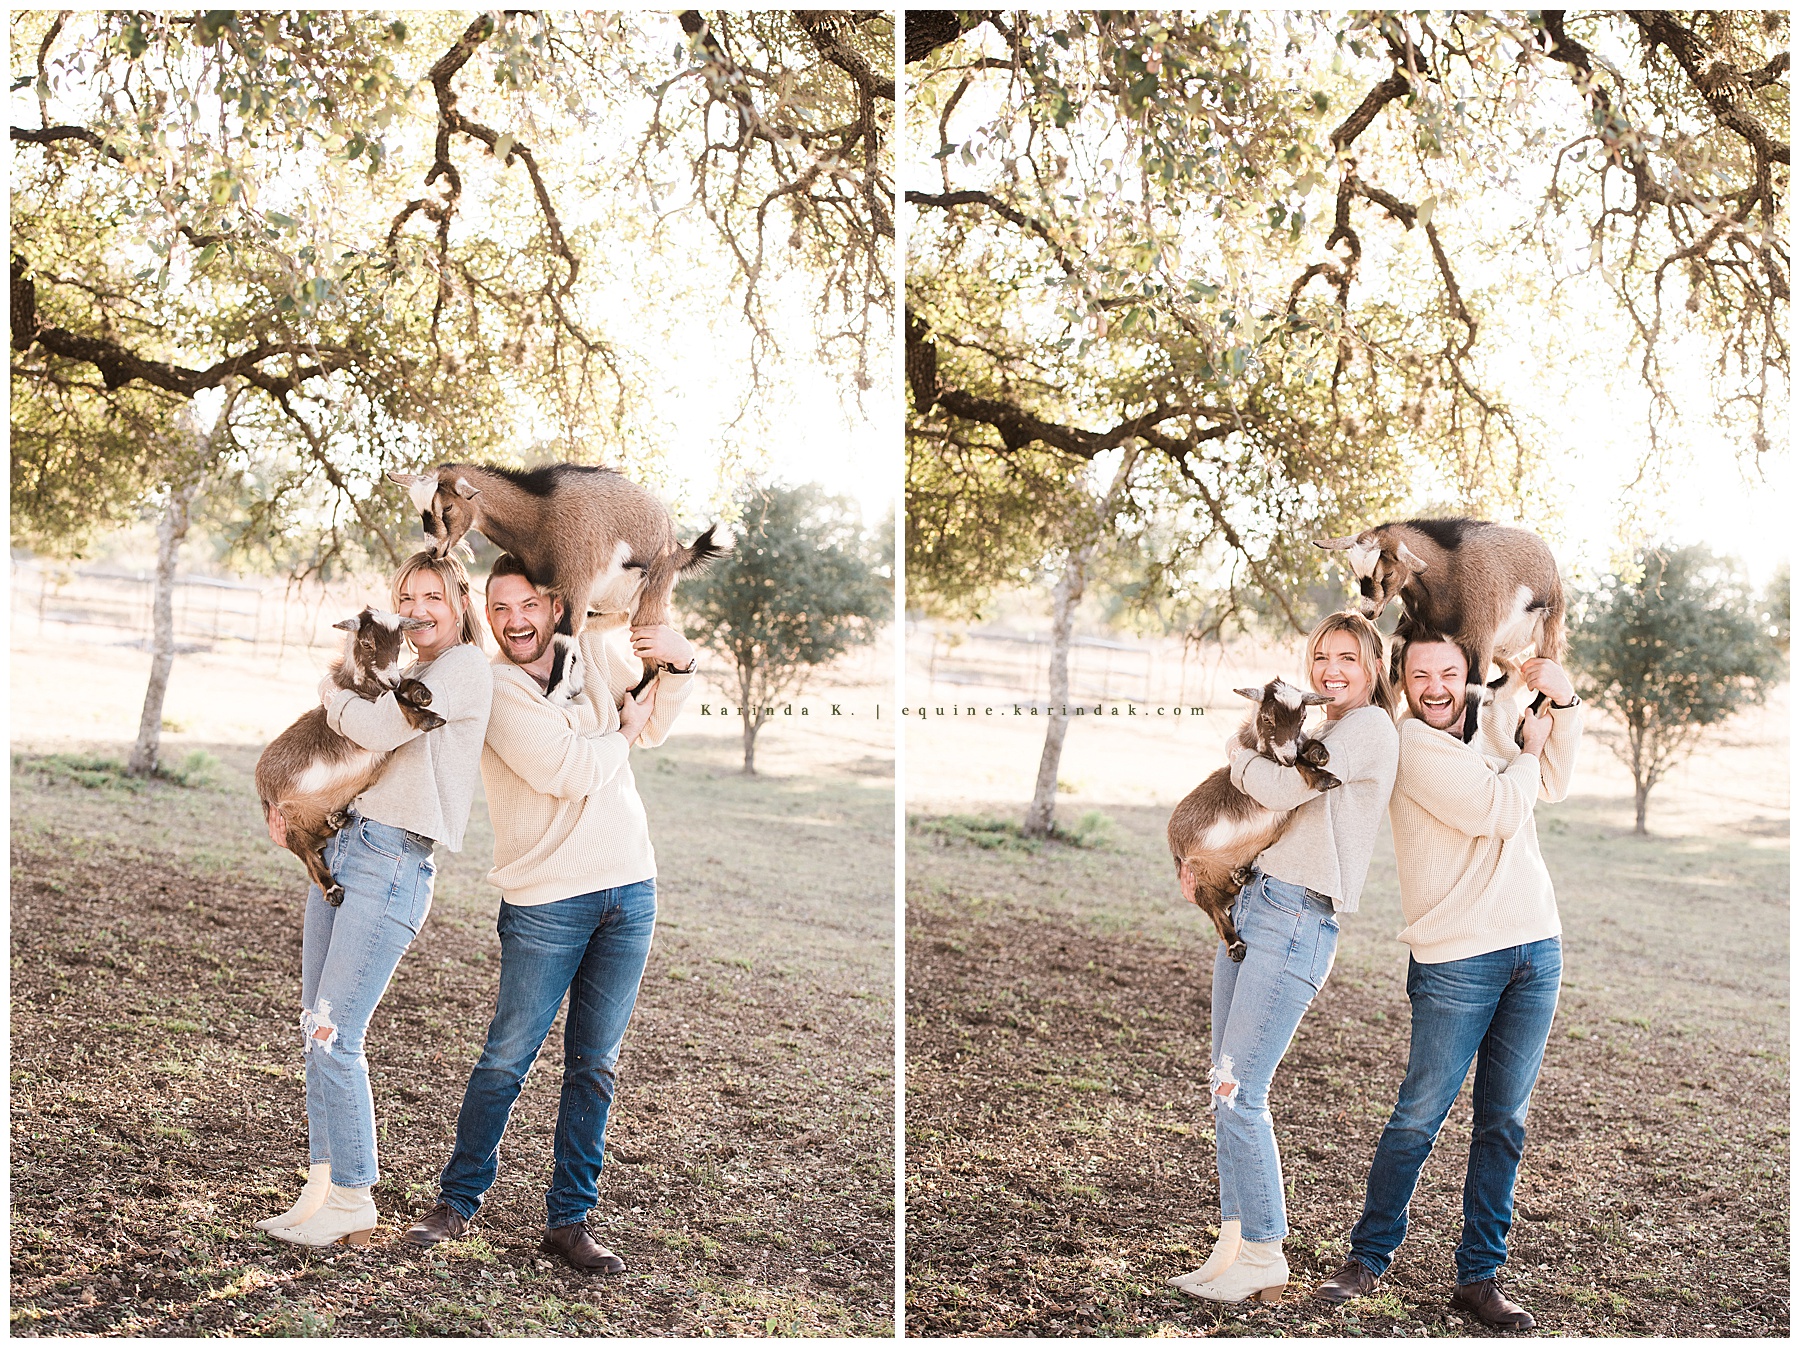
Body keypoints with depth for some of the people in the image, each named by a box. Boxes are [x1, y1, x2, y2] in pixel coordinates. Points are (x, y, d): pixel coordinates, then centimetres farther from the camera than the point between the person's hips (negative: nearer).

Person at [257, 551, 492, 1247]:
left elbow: (378, 732, -18)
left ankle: (353, 1200, 3)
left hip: (392, 865, -9)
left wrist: (333, 691, 3)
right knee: (316, 1030, 8)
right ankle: (323, 1187, 16)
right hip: (337, 847, 9)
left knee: (335, 1039, -9)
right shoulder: (407, 675, 21)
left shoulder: (465, 668, -6)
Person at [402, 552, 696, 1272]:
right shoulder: (492, 688, -7)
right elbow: (569, 772, -18)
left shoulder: (594, 654, 10)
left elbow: (654, 726, 25)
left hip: (631, 888, 5)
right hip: (547, 899, -5)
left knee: (594, 1065, 10)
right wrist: (624, 731, -1)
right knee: (506, 1059, 2)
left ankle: (568, 1220, 19)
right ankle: (456, 1203, 20)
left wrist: (678, 662, 7)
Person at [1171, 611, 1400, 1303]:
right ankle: (1235, 1244, 13)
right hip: (1247, 904, 9)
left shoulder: (1369, 727, -6)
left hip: (1298, 921, -9)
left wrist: (1238, 757, 3)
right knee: (1228, 1091, 7)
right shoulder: (1321, 732, 23)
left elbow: (1283, 790, -17)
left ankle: (1263, 1258, 1)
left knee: (1239, 1093, -10)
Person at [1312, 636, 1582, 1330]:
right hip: (1457, 959, -7)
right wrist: (1528, 747, 2)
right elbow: (1501, 810, -14)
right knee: (1418, 1116, -3)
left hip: (1537, 947, 7)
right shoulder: (1412, 743, -9)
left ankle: (1479, 1277, 16)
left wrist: (1562, 702, 9)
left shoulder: (1487, 728, 15)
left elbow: (1550, 785, 21)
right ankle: (1367, 1258, 13)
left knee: (1503, 1121, 8)